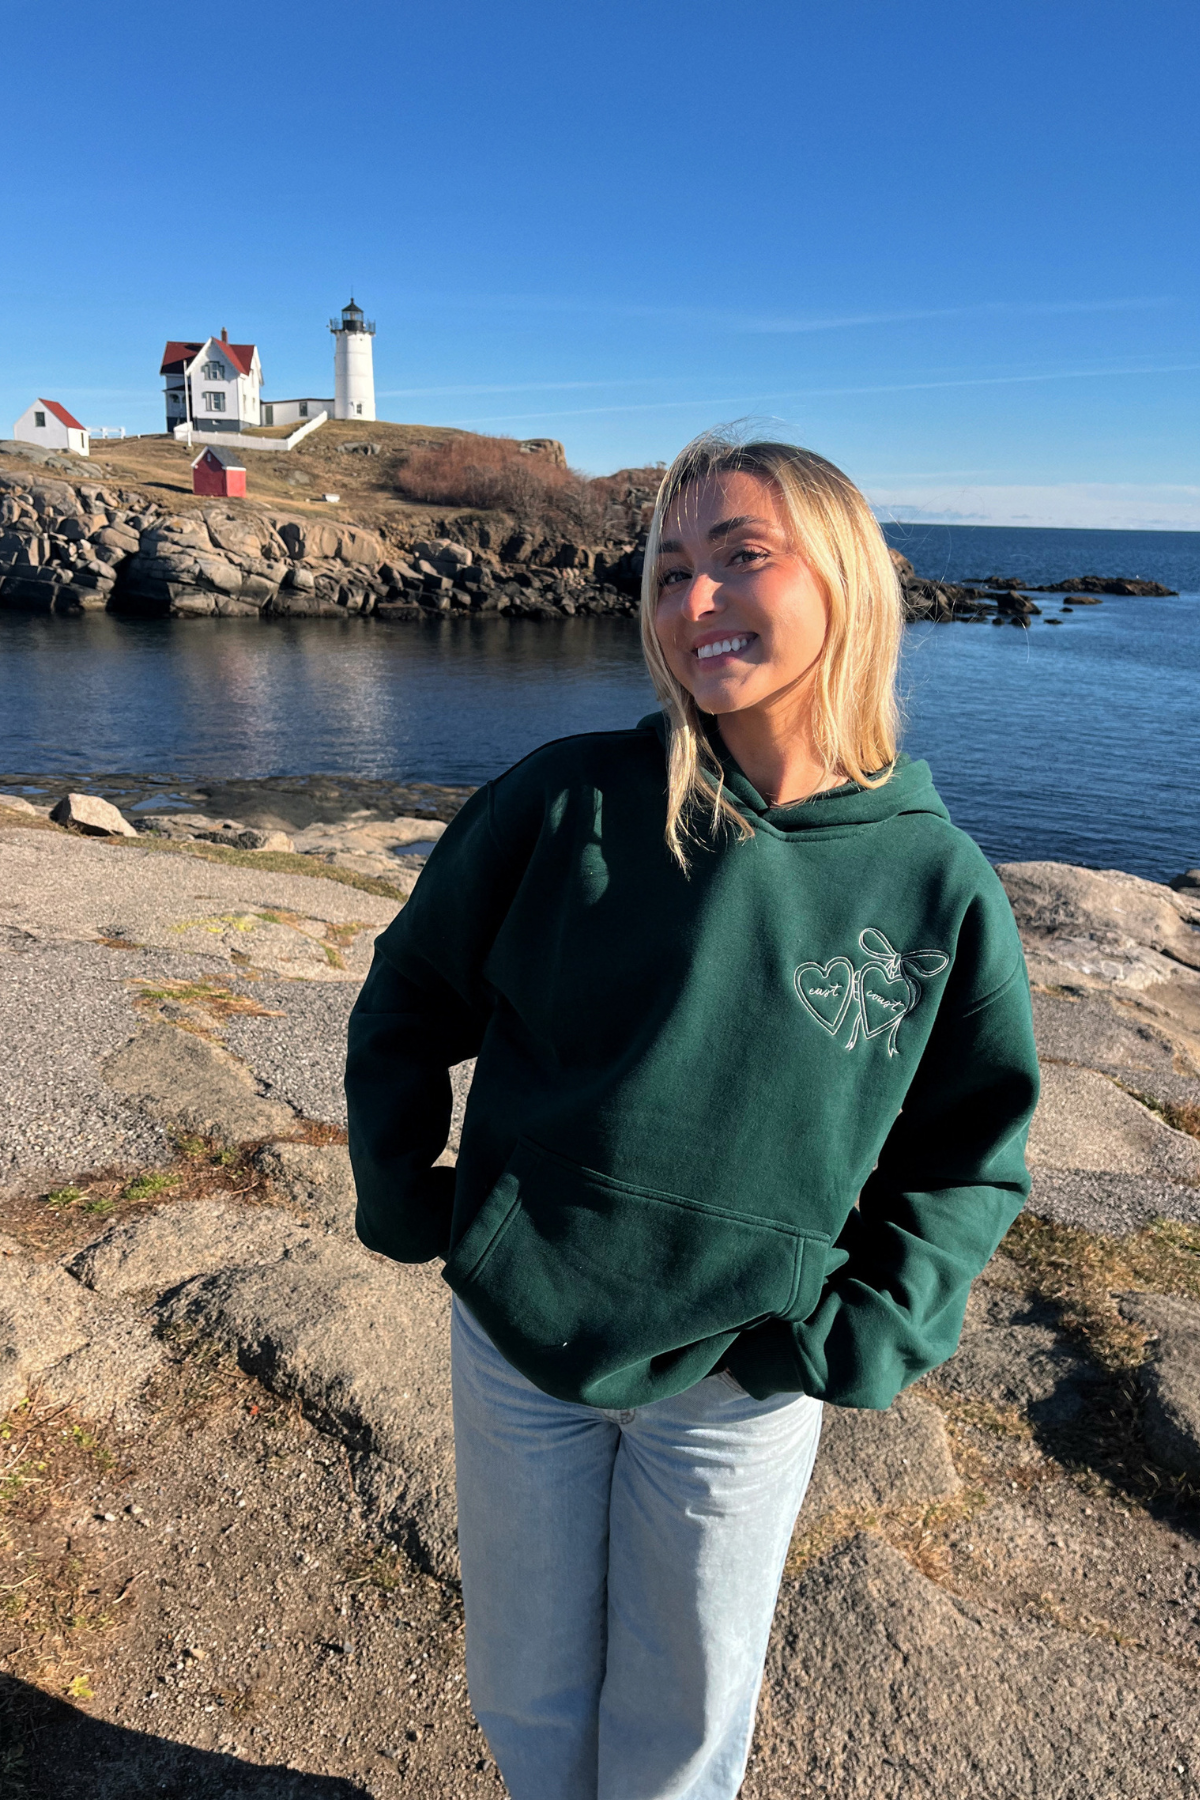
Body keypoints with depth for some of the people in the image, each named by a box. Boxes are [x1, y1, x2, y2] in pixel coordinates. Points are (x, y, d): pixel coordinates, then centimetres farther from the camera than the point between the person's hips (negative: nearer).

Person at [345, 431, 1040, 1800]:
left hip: (741, 1388, 0)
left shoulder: (938, 883, -11)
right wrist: (404, 1203, -3)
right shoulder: (570, 799, -13)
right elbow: (408, 996, 0)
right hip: (514, 1343, 1)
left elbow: (975, 1150, 1)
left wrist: (862, 1335, -7)